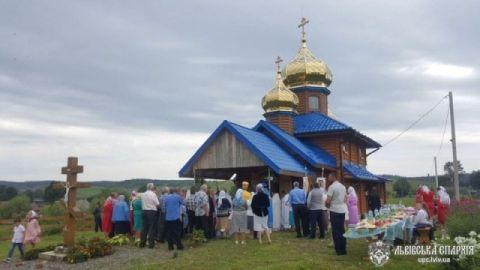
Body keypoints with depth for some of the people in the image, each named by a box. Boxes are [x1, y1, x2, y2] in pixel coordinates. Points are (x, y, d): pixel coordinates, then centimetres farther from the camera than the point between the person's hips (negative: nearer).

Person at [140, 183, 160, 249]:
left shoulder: (143, 194, 5)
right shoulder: (153, 194, -12)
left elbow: (143, 203, 10)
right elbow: (157, 204, -10)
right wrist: (157, 208, 8)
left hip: (144, 211, 5)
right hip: (152, 212, -5)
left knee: (144, 227, 11)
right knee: (151, 228, 1)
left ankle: (142, 243, 16)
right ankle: (151, 244, 2)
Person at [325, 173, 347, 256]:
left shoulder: (332, 187, -13)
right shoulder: (343, 187, 11)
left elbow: (328, 201, -16)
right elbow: (345, 199, 20)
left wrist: (327, 204, 4)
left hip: (334, 211, -7)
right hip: (342, 210, 7)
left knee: (336, 230, -2)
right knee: (342, 230, 12)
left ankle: (339, 250, -1)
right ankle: (343, 249, 15)